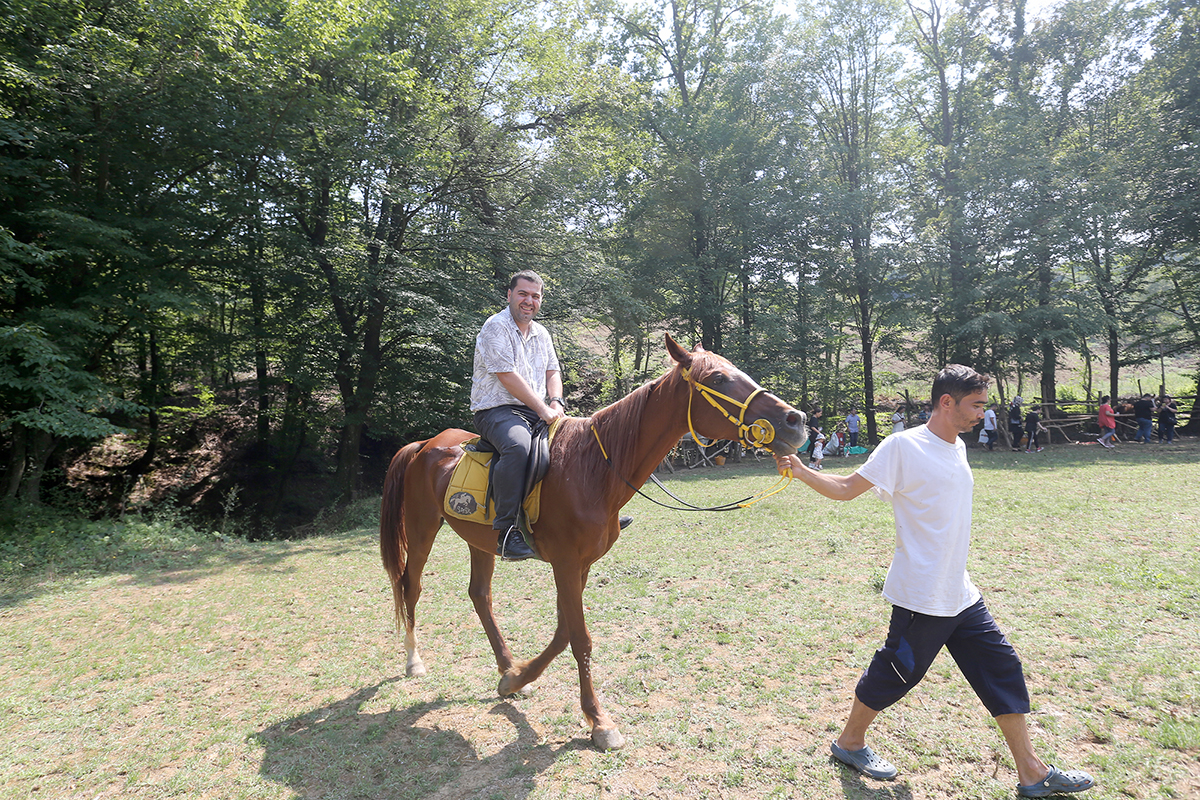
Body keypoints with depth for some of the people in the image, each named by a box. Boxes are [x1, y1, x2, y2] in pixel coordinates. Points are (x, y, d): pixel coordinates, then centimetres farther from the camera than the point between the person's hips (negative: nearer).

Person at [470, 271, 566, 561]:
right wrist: (542, 409, -19)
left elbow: (552, 372, 16)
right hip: (497, 410, -8)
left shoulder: (542, 334, 19)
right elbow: (507, 376, -16)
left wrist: (556, 402, -6)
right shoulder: (496, 327, -7)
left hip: (538, 412, 8)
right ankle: (506, 532, -33)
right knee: (518, 446, -39)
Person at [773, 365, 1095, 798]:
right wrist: (799, 471, -27)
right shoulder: (903, 446, -16)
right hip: (920, 595, -8)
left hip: (961, 594, 8)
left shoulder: (957, 447, 10)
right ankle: (849, 742, 28)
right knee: (896, 672, 6)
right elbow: (846, 488, -15)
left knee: (1002, 669, 12)